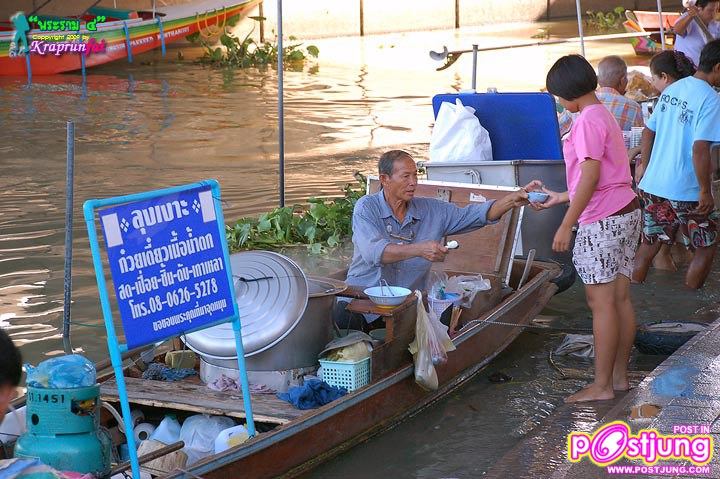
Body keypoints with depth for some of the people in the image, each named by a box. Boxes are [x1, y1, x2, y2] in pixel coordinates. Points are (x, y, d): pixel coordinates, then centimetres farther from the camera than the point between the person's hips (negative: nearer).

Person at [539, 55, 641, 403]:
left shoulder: (588, 121, -13)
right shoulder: (604, 116, 17)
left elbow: (590, 177, -20)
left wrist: (566, 225, -18)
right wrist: (561, 198, 27)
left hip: (602, 221, -10)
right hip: (626, 212, 10)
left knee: (601, 301, -6)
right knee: (620, 298, 11)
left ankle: (602, 385, -2)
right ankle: (619, 375, 17)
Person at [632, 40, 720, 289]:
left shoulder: (671, 89, 6)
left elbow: (648, 131, 13)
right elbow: (700, 149, -24)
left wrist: (644, 165, 25)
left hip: (653, 184, 7)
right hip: (686, 192, -7)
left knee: (650, 244, 18)